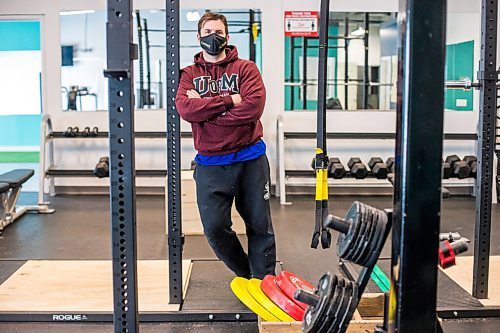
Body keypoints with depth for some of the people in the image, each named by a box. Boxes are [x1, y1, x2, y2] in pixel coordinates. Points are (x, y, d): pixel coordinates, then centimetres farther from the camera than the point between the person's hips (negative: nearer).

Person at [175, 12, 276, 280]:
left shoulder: (245, 68, 3)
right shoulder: (189, 74, 9)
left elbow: (254, 106, -15)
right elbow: (185, 109, -11)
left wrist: (206, 109, -12)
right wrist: (229, 100, -14)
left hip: (250, 160, -1)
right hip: (209, 164, 2)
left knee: (260, 225, 7)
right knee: (214, 227, 3)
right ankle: (245, 274, 27)